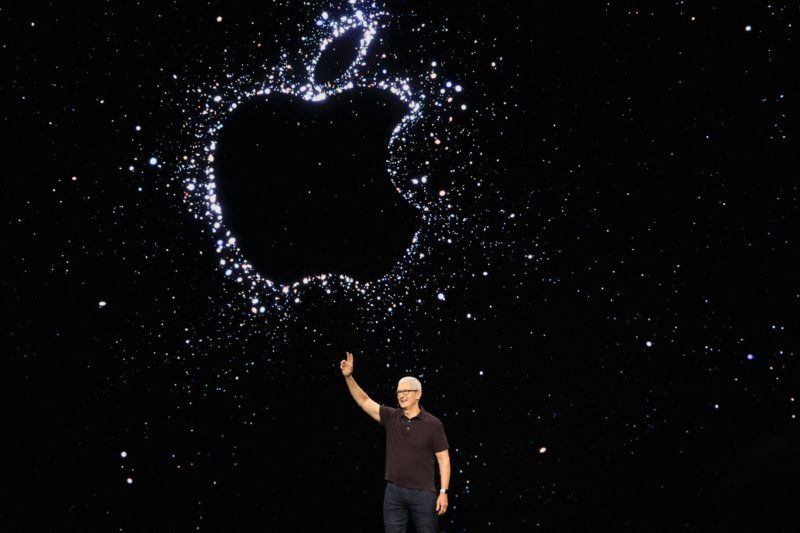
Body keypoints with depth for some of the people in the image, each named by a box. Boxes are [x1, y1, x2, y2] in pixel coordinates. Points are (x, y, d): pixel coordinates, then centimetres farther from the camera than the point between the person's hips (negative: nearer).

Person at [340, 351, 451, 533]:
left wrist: (443, 492, -9)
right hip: (393, 492, 3)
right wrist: (348, 376, -14)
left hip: (423, 493, -3)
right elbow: (364, 401, -1)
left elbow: (443, 459, -3)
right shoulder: (391, 417, 4)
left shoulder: (433, 424, -4)